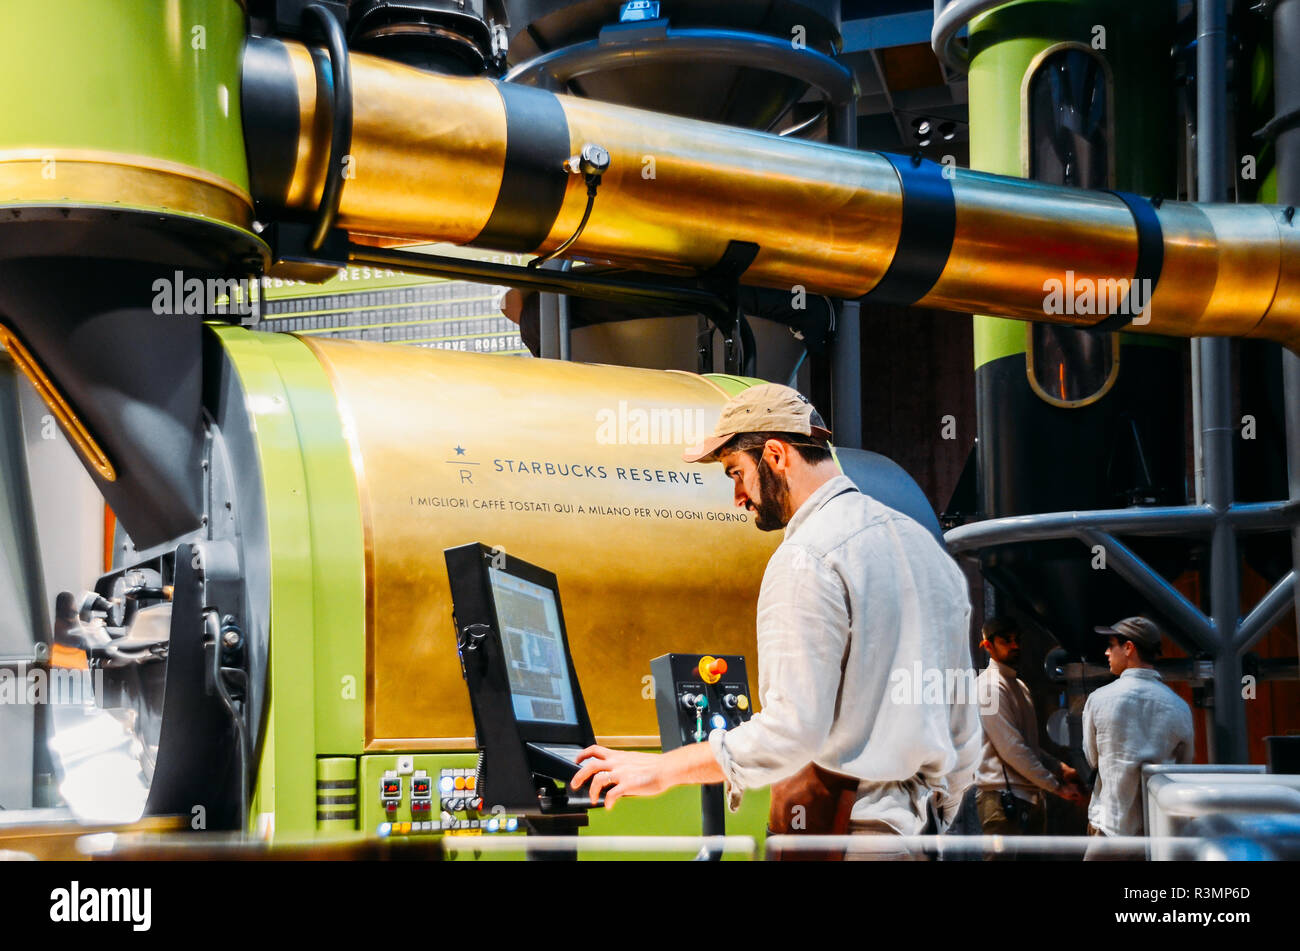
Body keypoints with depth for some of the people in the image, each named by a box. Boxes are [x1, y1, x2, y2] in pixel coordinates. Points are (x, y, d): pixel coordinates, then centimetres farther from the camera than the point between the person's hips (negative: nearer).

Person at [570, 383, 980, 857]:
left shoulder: (806, 559, -15)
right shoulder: (926, 545, 13)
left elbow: (793, 728, -21)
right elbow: (962, 725, 17)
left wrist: (664, 769, -14)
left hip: (836, 831, -9)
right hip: (920, 829, 9)